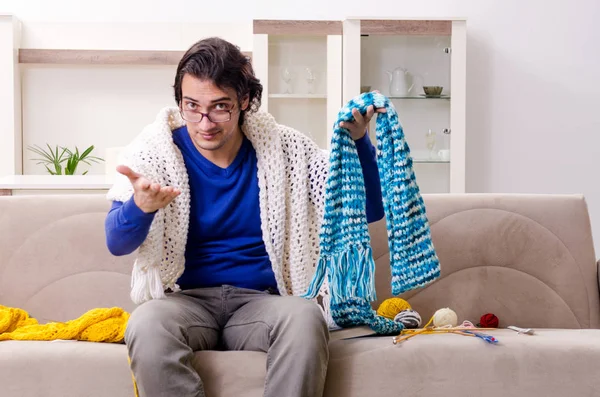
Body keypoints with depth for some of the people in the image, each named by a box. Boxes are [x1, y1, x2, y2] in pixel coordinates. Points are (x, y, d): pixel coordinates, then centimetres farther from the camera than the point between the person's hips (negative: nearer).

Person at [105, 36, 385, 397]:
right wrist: (140, 207, -32)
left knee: (306, 318, -34)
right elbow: (117, 244, -9)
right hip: (186, 299, 0)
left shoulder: (285, 148, 2)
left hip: (261, 301, 1)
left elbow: (369, 210, 1)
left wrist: (358, 141, -16)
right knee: (147, 326, -35)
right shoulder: (156, 148, -1)